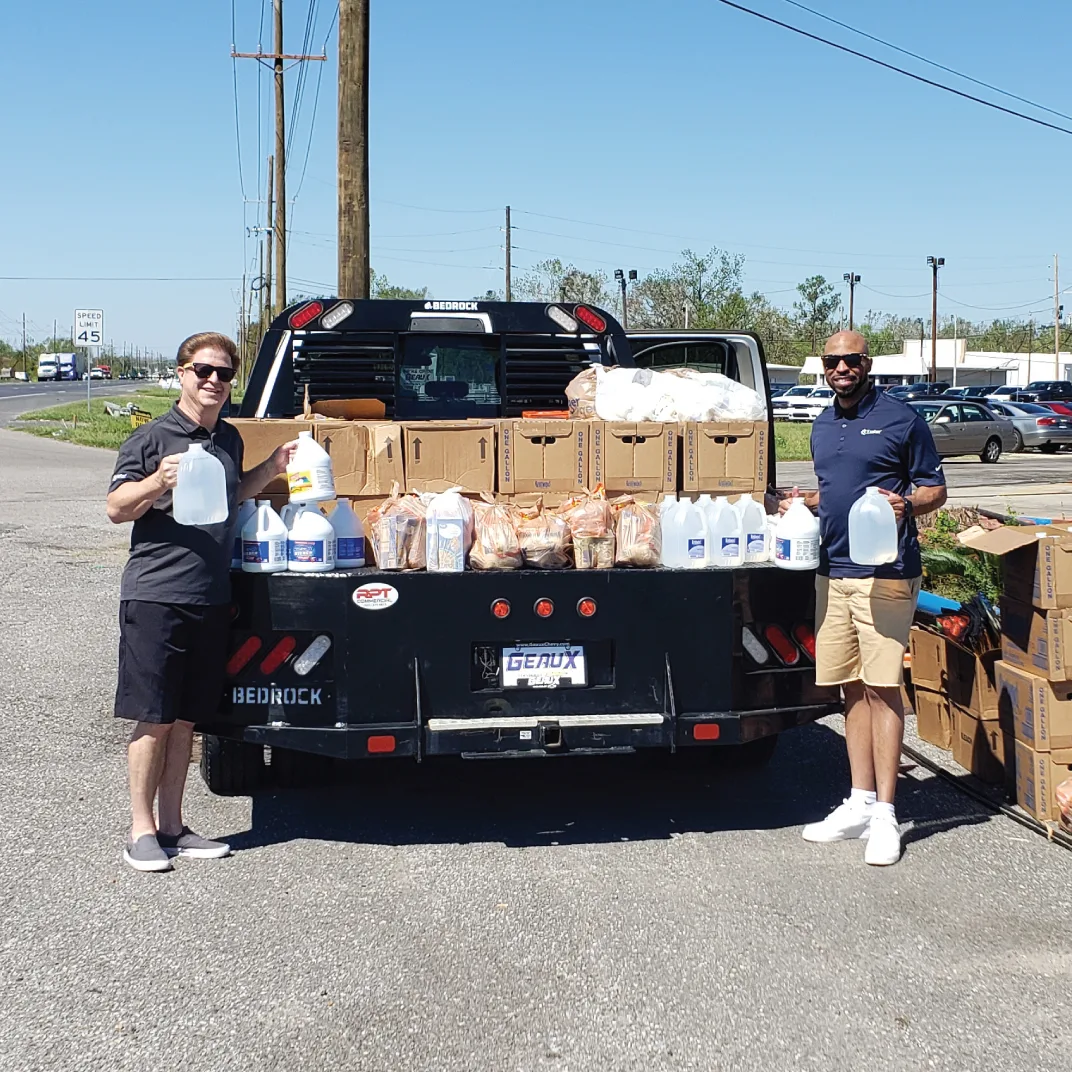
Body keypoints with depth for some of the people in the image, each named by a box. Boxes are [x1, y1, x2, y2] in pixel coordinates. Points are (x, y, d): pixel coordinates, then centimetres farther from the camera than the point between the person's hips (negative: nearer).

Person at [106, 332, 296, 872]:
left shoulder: (229, 439, 14)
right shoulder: (153, 436, -6)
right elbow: (115, 508, -6)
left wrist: (270, 470, 16)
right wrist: (158, 481, -23)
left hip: (212, 598, 6)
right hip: (156, 595, -6)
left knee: (185, 718, 12)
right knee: (154, 719, -1)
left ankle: (172, 826, 20)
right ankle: (141, 831, 10)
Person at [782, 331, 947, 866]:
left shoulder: (901, 418, -4)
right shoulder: (822, 425, 16)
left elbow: (935, 487, -2)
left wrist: (907, 504, -21)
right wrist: (805, 502, 9)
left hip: (885, 574, -6)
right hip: (832, 571, 7)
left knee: (882, 687, -5)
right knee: (852, 687, 10)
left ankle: (885, 813, 1)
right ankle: (860, 802, 18)